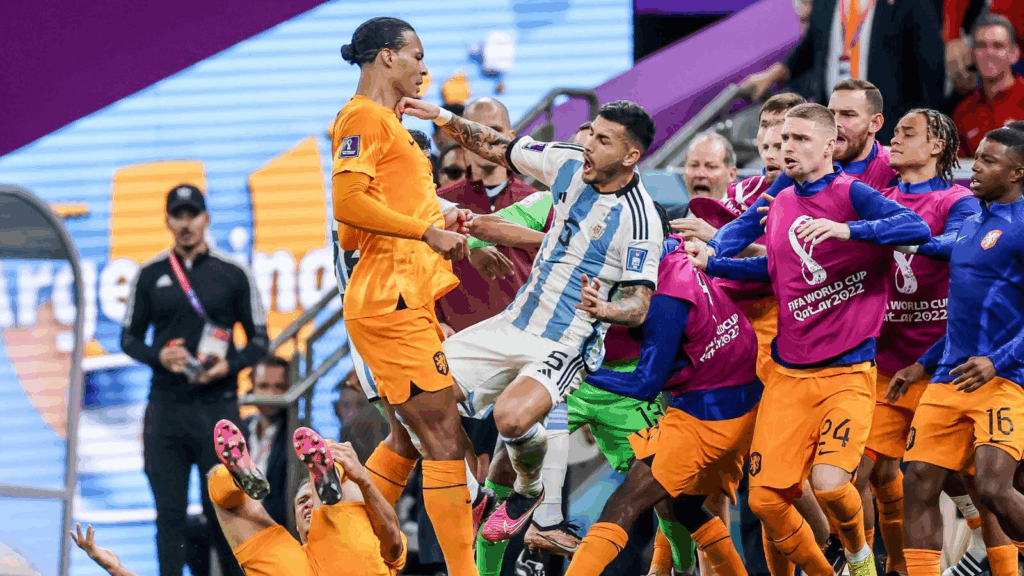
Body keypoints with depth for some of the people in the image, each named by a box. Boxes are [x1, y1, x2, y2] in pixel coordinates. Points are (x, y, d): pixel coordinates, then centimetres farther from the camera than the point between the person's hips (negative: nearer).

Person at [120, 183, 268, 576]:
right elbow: (129, 337, 13)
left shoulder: (233, 274, 5)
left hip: (218, 406, -1)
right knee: (170, 511, 0)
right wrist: (159, 357, -8)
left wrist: (229, 366, -10)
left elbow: (259, 339, 9)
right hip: (166, 407, 1)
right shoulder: (150, 275, 9)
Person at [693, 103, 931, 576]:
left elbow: (917, 228, -25)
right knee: (764, 499, -4)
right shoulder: (779, 204, 12)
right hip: (788, 373, 6)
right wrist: (710, 263, 24)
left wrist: (847, 230, -35)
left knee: (829, 483, -23)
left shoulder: (850, 195, -8)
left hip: (847, 372, -6)